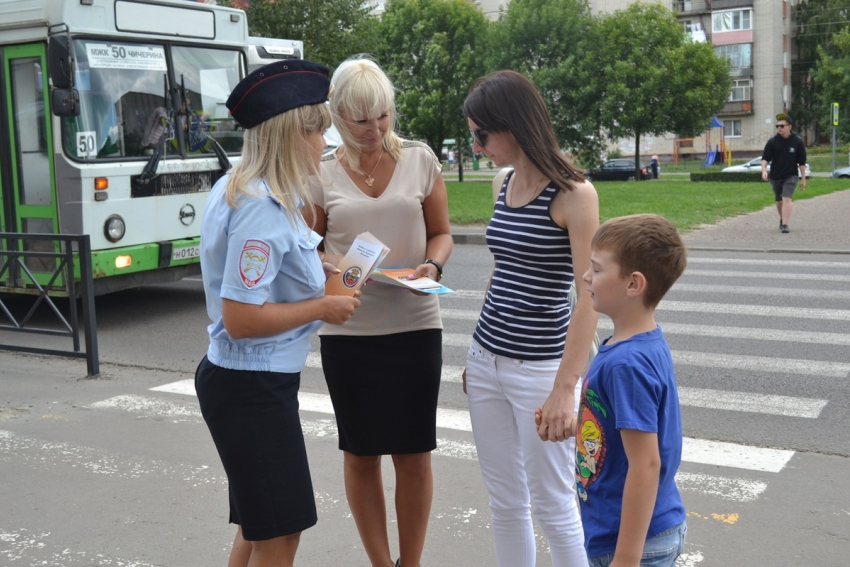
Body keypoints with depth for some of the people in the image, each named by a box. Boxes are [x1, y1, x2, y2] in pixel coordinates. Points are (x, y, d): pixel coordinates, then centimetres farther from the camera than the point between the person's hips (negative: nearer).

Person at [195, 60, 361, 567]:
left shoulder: (239, 187, 7)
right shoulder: (263, 207, -24)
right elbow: (240, 318, -27)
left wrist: (318, 269, 12)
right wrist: (323, 307, -16)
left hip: (242, 380, 10)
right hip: (253, 388, -10)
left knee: (258, 526, 22)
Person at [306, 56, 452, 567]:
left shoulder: (420, 159, 3)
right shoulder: (322, 173, 2)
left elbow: (442, 233, 9)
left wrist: (432, 266, -12)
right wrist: (338, 270, -15)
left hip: (415, 326, 0)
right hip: (347, 332, 0)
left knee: (414, 453, 6)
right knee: (360, 453, 9)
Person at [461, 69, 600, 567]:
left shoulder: (573, 193, -14)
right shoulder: (505, 185, 7)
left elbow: (589, 297, -18)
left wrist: (565, 389, -22)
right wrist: (480, 354, 16)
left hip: (540, 367, -7)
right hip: (486, 362, 7)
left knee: (552, 506, 5)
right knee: (505, 503, 14)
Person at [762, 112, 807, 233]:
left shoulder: (797, 141, -4)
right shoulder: (772, 141, -3)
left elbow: (802, 162, 1)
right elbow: (765, 158, -3)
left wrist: (803, 178, 2)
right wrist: (764, 170, -21)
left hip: (791, 176, -3)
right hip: (775, 176, 3)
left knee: (787, 199, -18)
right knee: (779, 201, 16)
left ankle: (785, 225, -22)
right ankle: (782, 219, 40)